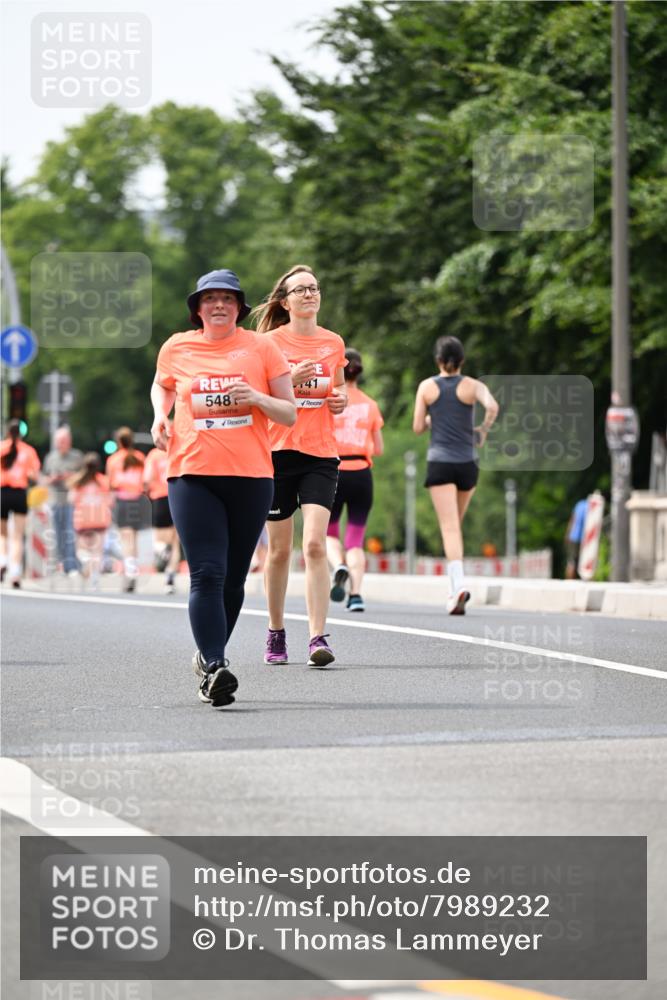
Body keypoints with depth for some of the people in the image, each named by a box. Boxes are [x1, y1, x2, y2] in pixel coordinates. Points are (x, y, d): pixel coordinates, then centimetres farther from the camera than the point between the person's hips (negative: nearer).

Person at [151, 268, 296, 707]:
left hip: (251, 477, 1)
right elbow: (162, 386, 28)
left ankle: (210, 655, 30)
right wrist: (160, 415, 8)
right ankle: (214, 668, -21)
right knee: (207, 574, -15)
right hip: (192, 476, -1)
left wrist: (257, 398, -13)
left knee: (234, 578, 8)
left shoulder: (261, 347, 4)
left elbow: (290, 414, 6)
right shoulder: (176, 349, 7)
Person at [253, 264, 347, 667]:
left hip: (321, 454, 1)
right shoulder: (270, 342, 0)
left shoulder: (334, 343, 10)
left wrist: (341, 400, 2)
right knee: (280, 549, 5)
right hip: (278, 450, -1)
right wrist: (290, 380, -16)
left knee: (315, 544, -13)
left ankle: (318, 637, -17)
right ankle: (276, 634, 21)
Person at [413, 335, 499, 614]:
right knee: (456, 523, 19)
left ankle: (458, 584, -29)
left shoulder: (426, 386, 2)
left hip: (439, 462, -2)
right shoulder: (473, 386, 2)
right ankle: (454, 584, 19)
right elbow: (492, 407, -17)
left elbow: (417, 428, 2)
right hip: (467, 463, 2)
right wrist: (484, 430, 0)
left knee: (450, 527, -10)